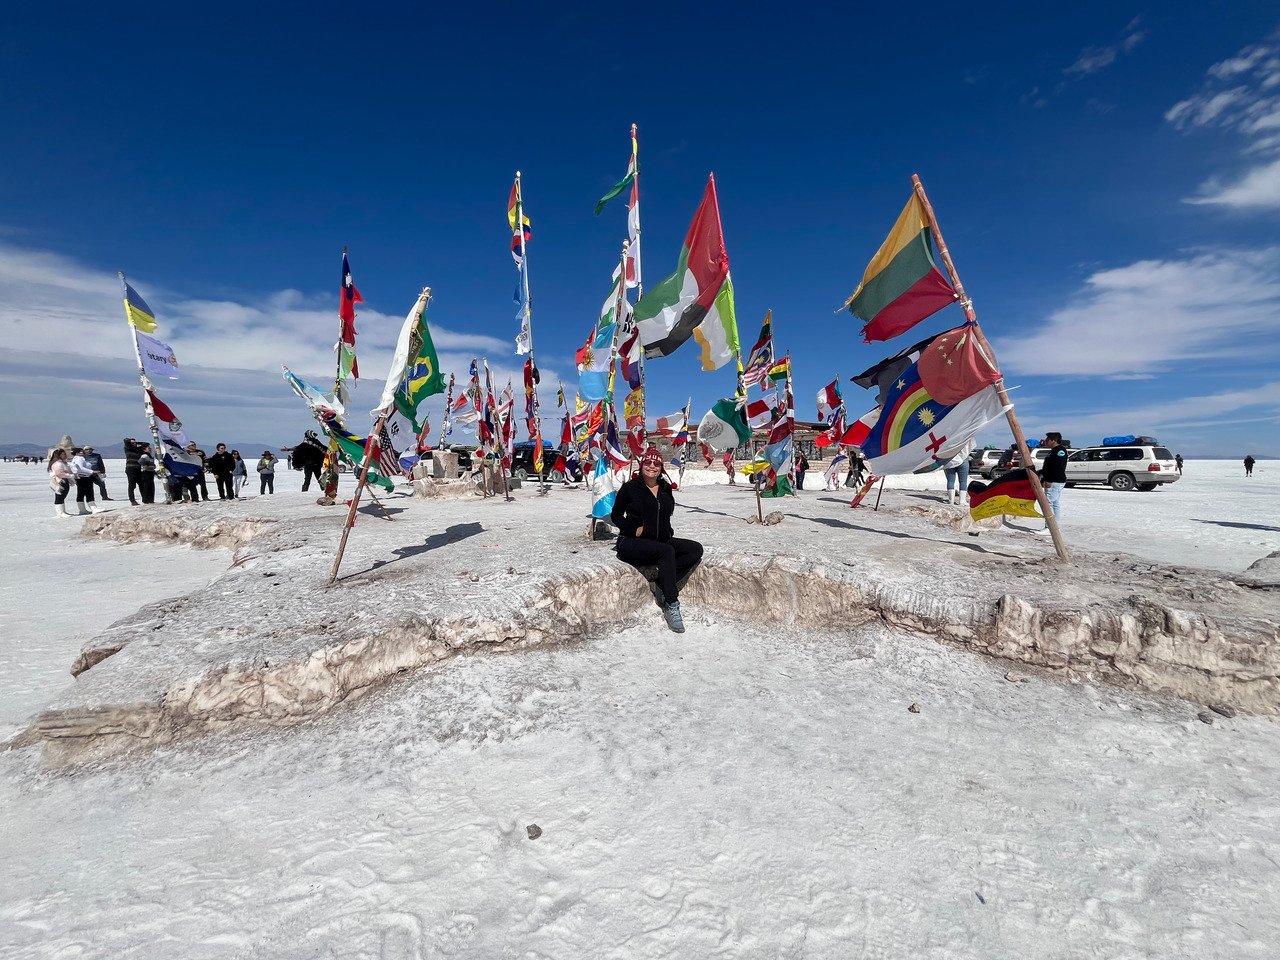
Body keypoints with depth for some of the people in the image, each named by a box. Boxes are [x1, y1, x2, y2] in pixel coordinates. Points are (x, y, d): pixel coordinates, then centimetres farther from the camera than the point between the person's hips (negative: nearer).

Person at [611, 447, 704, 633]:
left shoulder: (665, 488, 12)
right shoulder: (630, 487, -3)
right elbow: (616, 515, 3)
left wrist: (667, 533, 7)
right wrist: (633, 529, -12)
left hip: (661, 540, 7)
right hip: (631, 543, -6)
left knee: (696, 549, -13)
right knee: (667, 551, -34)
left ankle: (663, 586, -18)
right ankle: (672, 605, -29)